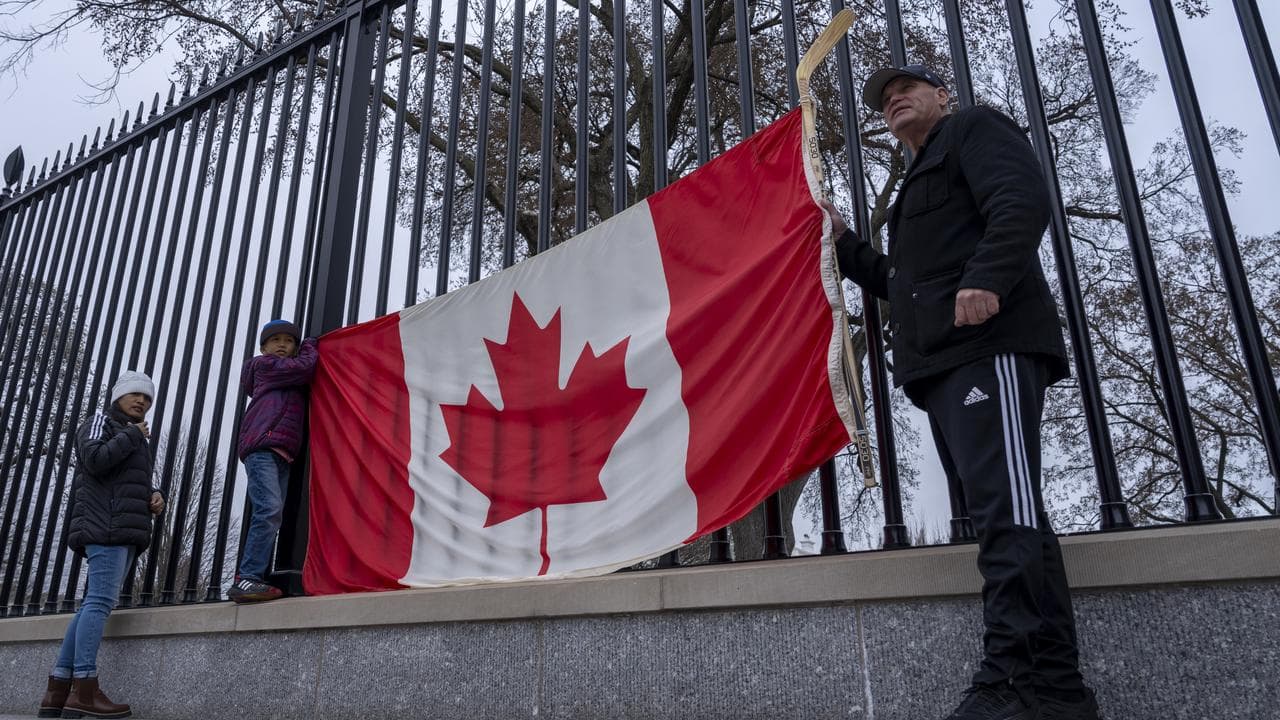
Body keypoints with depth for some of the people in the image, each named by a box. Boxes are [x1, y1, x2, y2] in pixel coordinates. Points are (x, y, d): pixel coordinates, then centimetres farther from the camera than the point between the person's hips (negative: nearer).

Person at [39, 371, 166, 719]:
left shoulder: (134, 440, 29)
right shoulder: (101, 421, 5)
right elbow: (95, 460, -15)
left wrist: (154, 497, 9)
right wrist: (132, 435, -6)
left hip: (123, 529, 9)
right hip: (106, 525, -9)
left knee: (94, 605, 3)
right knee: (100, 601, -16)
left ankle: (57, 690, 3)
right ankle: (85, 690, -20)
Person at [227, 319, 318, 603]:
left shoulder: (292, 380, 34)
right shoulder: (263, 365, 10)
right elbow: (303, 367, -2)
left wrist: (304, 346, 17)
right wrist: (310, 347, 15)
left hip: (281, 454, 8)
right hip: (262, 448, -8)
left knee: (271, 516, -1)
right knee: (270, 510, -22)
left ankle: (254, 580, -3)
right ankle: (247, 579, -25)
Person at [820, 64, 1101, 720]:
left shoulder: (974, 130, 11)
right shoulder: (917, 185, 36)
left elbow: (1022, 200, -9)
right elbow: (900, 284, 36)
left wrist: (985, 278, -25)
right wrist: (842, 240, 28)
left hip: (987, 344, -9)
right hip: (944, 363, 9)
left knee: (1005, 510, -19)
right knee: (996, 515, 2)